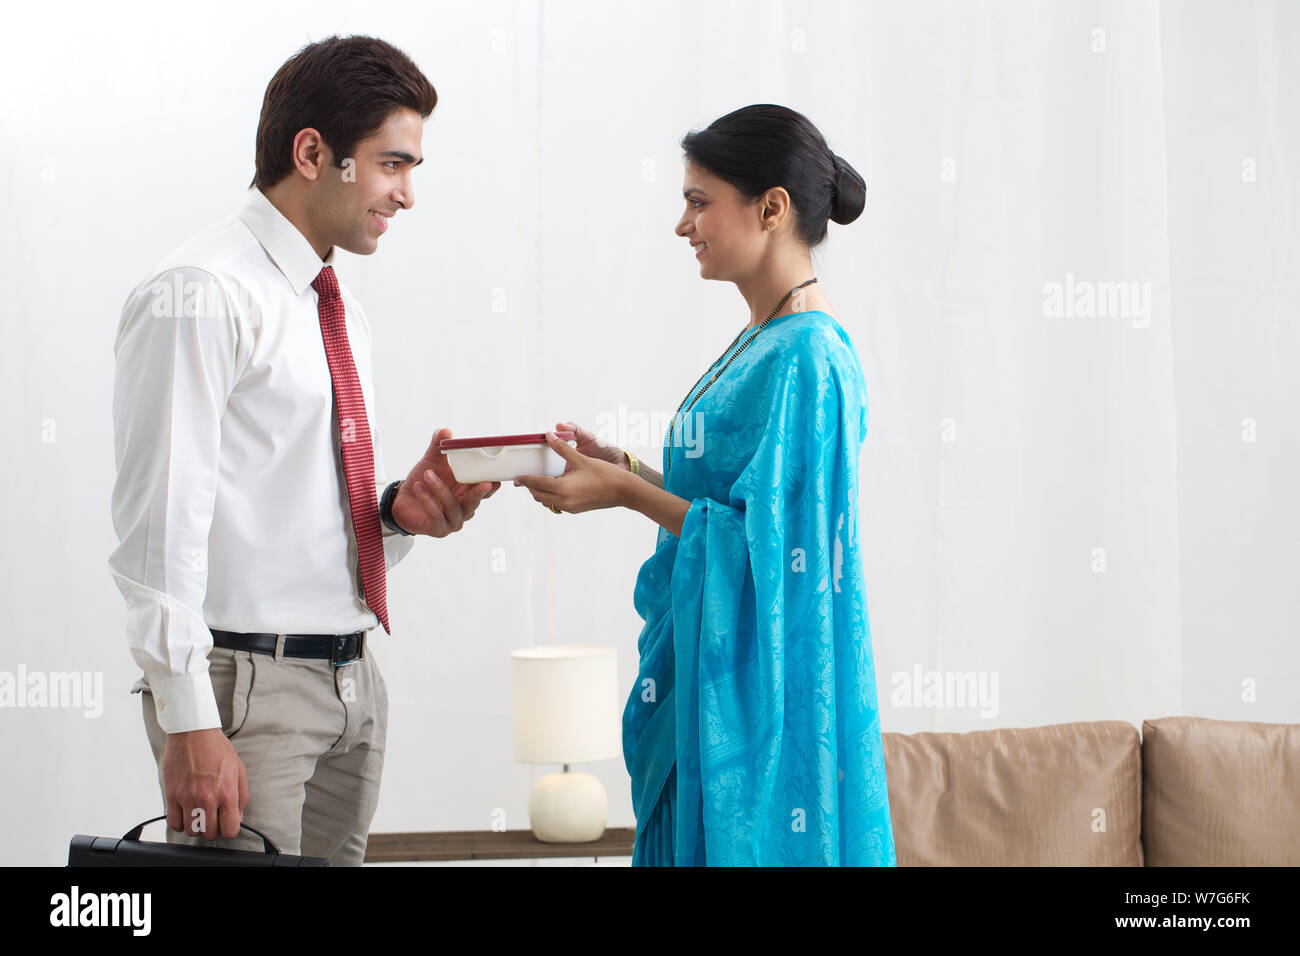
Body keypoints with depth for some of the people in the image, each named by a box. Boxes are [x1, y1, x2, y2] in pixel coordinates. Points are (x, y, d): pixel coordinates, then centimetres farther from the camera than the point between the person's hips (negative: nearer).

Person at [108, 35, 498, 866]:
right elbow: (161, 520, -16)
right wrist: (189, 721, -21)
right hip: (246, 682, -8)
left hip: (352, 685, 8)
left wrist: (401, 509, -1)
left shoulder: (343, 312, 17)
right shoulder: (200, 296, -10)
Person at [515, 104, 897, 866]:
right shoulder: (766, 342, 13)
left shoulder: (804, 356, -17)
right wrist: (624, 467, 9)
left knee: (746, 844, -2)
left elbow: (768, 543, -21)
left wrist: (629, 495, -16)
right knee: (694, 840, 13)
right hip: (722, 674, 9)